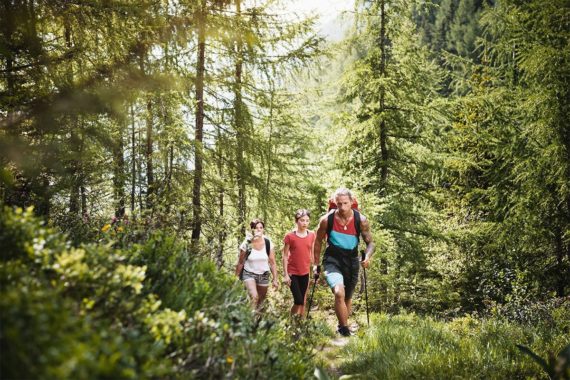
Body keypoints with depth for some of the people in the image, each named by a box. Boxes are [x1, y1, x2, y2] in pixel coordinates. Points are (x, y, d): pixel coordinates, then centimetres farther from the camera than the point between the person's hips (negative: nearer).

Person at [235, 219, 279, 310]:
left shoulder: (268, 244, -7)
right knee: (254, 297, -26)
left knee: (260, 301, 11)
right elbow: (240, 263, -1)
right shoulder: (246, 244, -11)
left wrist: (275, 279, -4)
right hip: (249, 274, -3)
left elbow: (272, 263, -2)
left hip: (263, 275, 3)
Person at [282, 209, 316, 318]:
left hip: (305, 273, 4)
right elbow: (285, 256, -6)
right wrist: (285, 274, -8)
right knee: (298, 301, -9)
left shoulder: (312, 235, 1)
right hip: (292, 273, -4)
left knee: (303, 301, 11)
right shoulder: (290, 236, -9)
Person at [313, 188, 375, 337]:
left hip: (352, 260, 3)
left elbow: (370, 242, -1)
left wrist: (367, 256, -22)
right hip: (332, 259, -2)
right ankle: (345, 329, -18)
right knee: (339, 293, -27)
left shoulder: (361, 220, -11)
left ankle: (341, 327, 40)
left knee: (347, 297, 17)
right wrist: (316, 264, 7)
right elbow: (318, 241, 3)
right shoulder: (327, 219, -13)